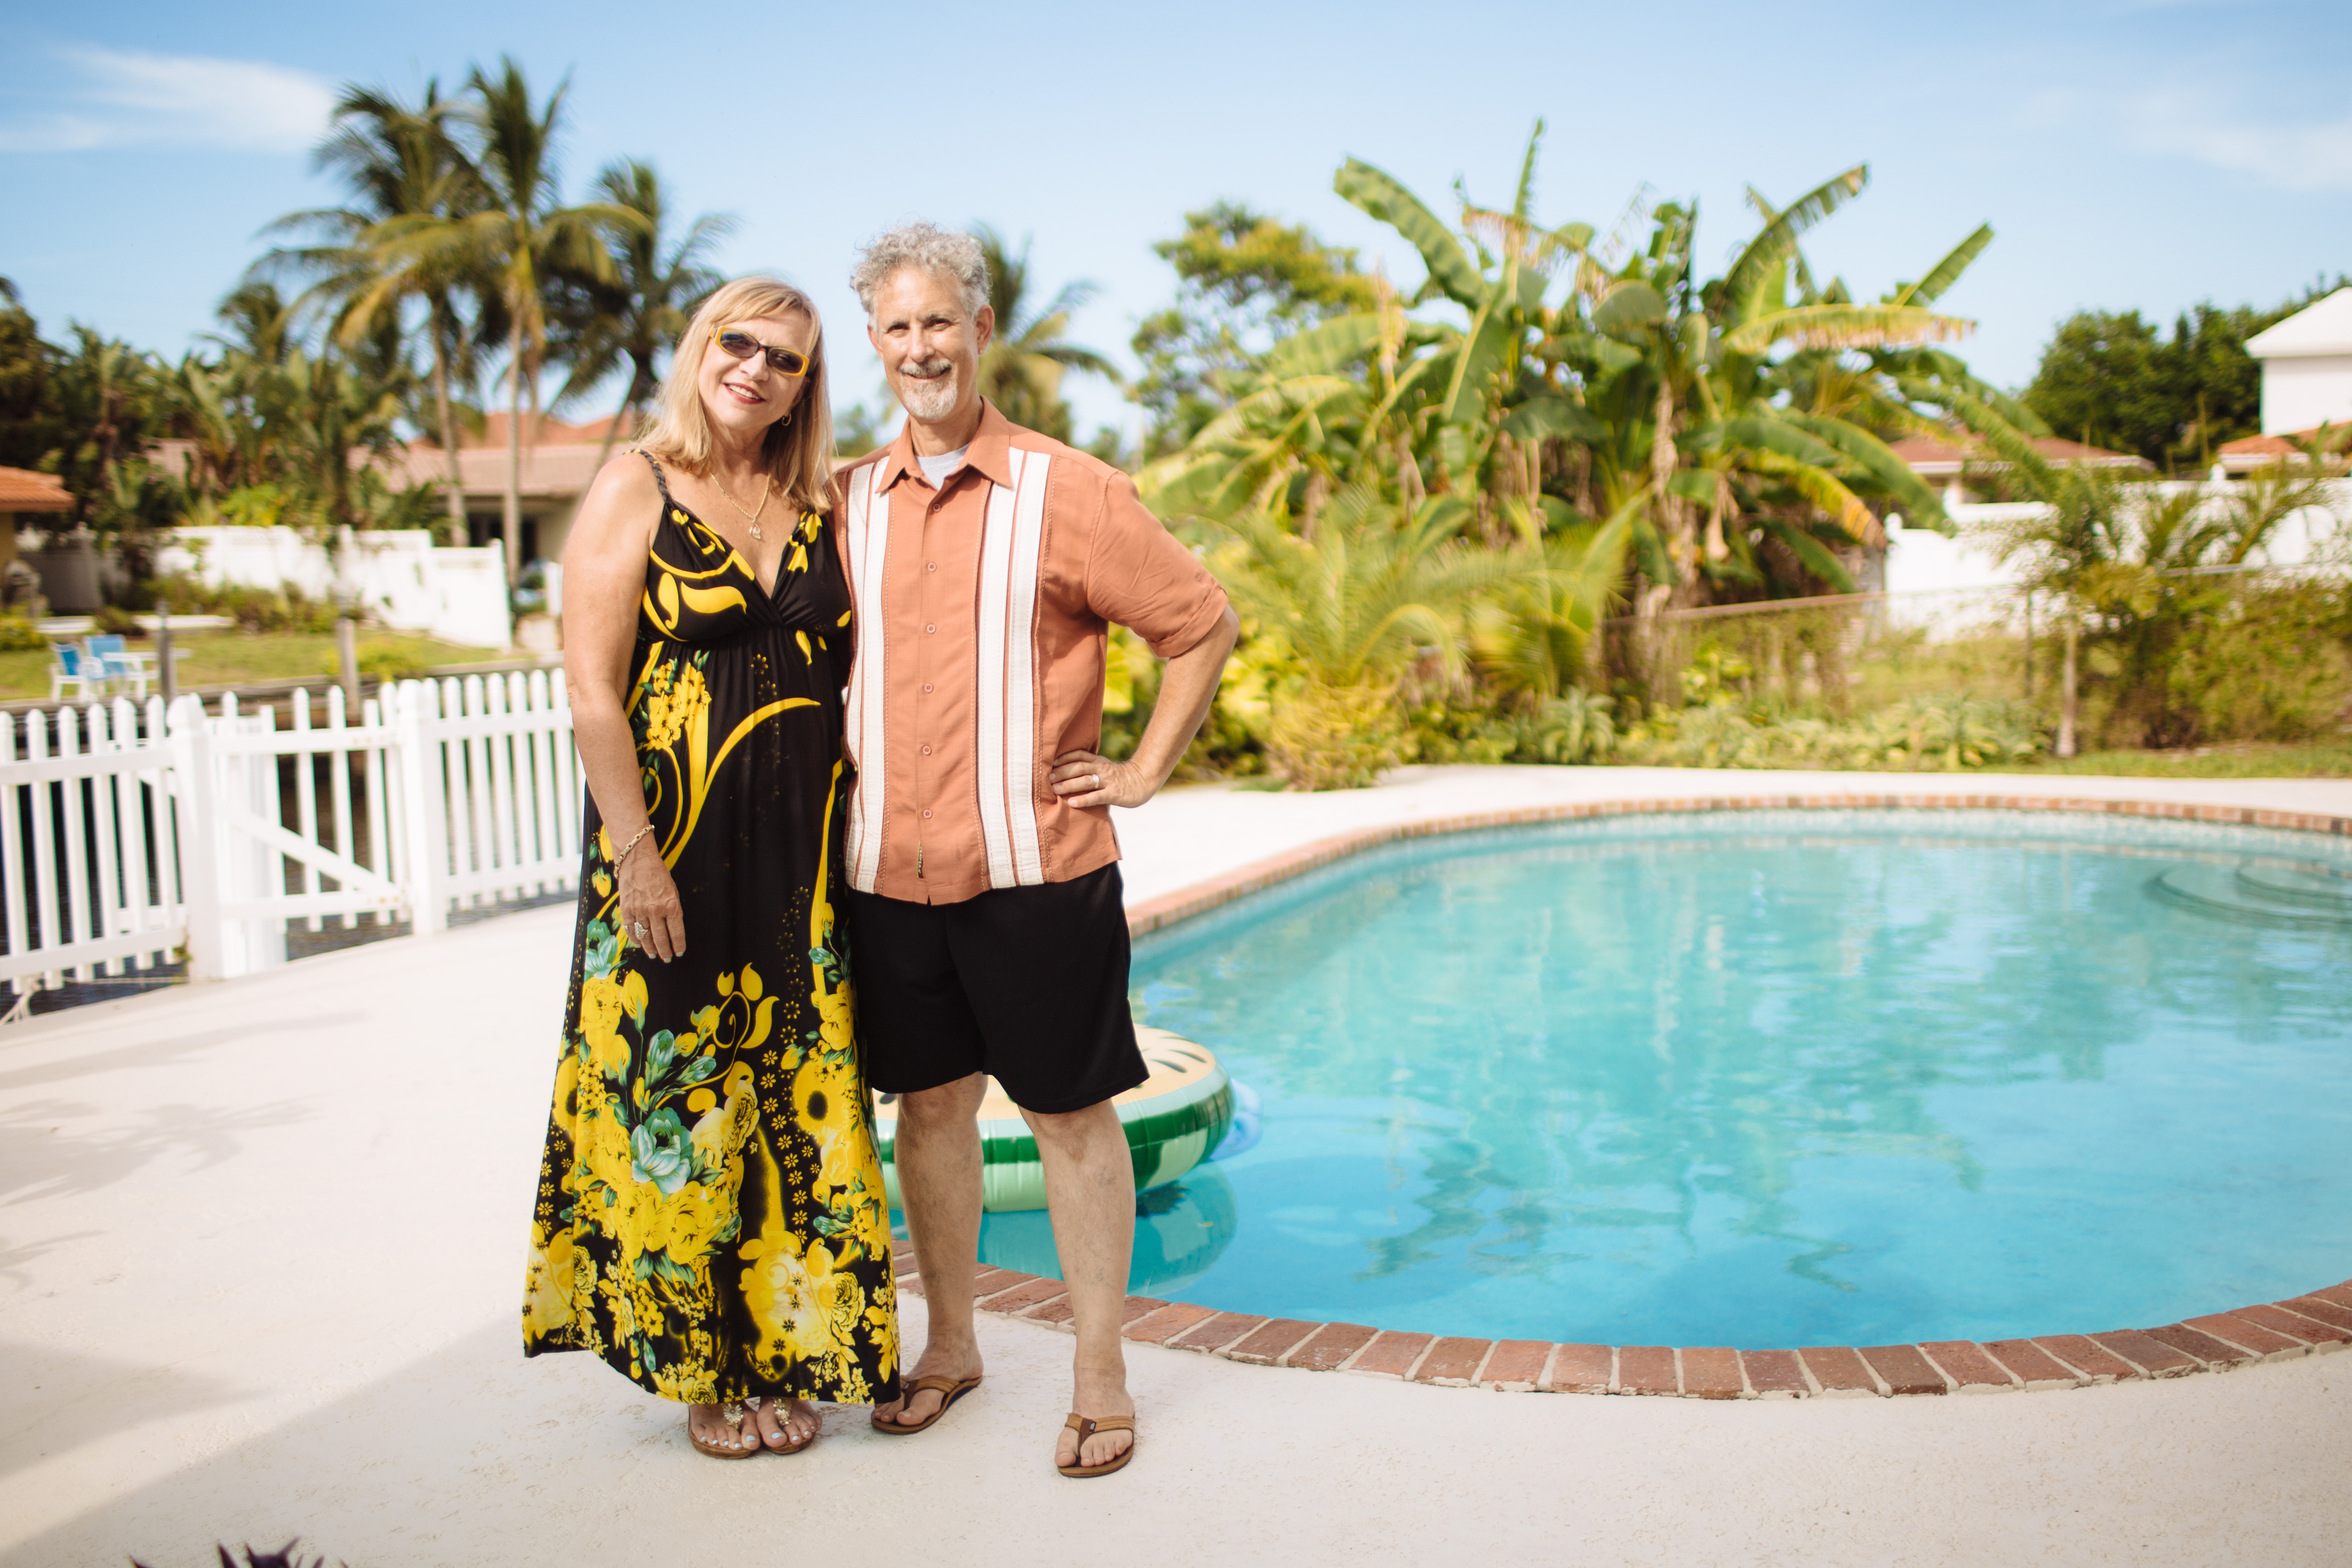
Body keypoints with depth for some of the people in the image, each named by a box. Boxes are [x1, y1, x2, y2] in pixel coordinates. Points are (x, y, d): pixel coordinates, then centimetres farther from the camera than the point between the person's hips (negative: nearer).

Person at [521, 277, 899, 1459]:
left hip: (802, 852, 5)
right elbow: (592, 692, -9)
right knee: (679, 1098, 5)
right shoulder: (634, 490, -3)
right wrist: (636, 855, -15)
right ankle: (700, 1369, 21)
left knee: (796, 1102, 9)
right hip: (675, 844, -4)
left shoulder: (817, 506, 11)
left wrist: (854, 840, 5)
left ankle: (781, 1356, 23)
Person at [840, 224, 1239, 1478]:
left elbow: (1205, 626, 0)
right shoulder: (849, 502, 9)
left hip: (1034, 868, -4)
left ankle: (1100, 1374, 18)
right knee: (928, 1103, 14)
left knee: (1069, 1112, 5)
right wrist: (840, 758, 12)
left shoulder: (1067, 491, -4)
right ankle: (950, 1346, 32)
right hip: (889, 870, 4)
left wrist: (1143, 772, -2)